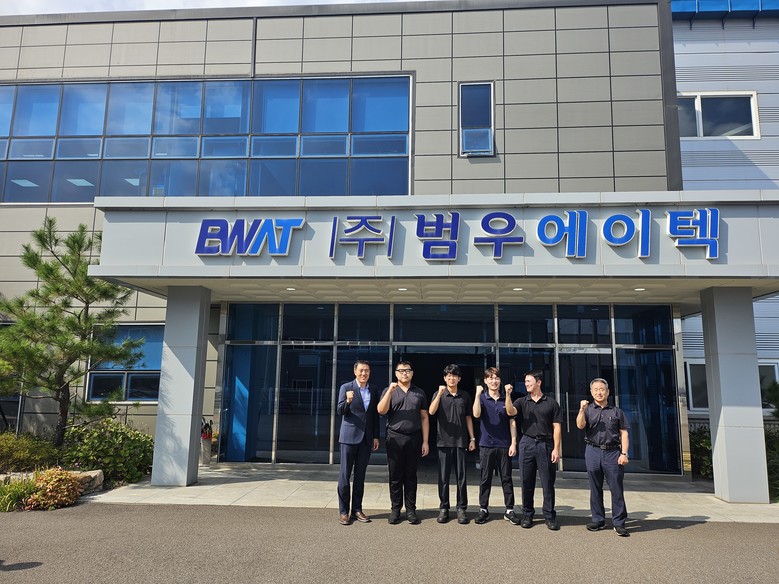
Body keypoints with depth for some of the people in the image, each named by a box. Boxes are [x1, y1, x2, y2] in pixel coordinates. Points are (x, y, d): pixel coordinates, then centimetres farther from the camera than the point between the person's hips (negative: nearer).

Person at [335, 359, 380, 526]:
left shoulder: (374, 390, 8)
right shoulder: (346, 387, -3)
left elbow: (376, 415, 12)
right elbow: (340, 411, -9)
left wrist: (376, 436, 8)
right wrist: (347, 401, -29)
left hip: (366, 438, 4)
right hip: (349, 436, -3)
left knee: (360, 475, 10)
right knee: (345, 475, 1)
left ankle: (357, 509, 18)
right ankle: (343, 511, 10)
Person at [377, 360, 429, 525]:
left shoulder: (419, 393, 10)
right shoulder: (389, 391, 6)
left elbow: (424, 418, 9)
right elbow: (381, 411, -8)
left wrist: (425, 441, 3)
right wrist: (390, 391, -18)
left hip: (414, 439, 1)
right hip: (395, 438, -1)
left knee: (411, 475, 7)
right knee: (395, 476, 5)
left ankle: (411, 509, 14)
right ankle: (395, 509, 13)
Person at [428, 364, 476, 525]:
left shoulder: (465, 396, 8)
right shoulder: (439, 394, 3)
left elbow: (468, 418, 12)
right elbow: (431, 412, -14)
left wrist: (472, 438, 7)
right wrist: (440, 394, -24)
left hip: (461, 441, 1)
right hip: (444, 441, -1)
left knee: (461, 476, 4)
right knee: (443, 477, 4)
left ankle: (461, 508, 12)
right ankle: (444, 508, 13)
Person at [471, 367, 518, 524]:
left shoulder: (506, 399, 5)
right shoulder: (482, 398, 1)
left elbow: (512, 422, 5)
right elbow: (476, 414, -18)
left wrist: (513, 443, -2)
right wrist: (477, 394, -23)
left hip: (504, 445, 1)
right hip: (486, 445, -1)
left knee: (506, 478, 6)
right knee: (485, 479, 5)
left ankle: (509, 510, 13)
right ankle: (483, 509, 13)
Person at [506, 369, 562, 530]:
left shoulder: (551, 402, 5)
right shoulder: (522, 401, 10)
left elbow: (557, 427, 2)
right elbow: (510, 412, -9)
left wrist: (556, 448, -5)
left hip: (546, 445, -2)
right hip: (527, 443, 2)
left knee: (548, 482, 1)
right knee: (527, 482, 7)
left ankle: (549, 516, 12)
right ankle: (527, 514, 17)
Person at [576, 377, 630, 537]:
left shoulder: (616, 411, 10)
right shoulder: (588, 410, 9)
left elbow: (624, 434, 7)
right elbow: (580, 425, -8)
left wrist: (624, 453, -3)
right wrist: (582, 411, -23)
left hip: (613, 452, -1)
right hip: (593, 451, 1)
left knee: (617, 489, -2)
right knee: (595, 489, 7)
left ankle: (619, 523, 5)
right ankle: (598, 520, 17)